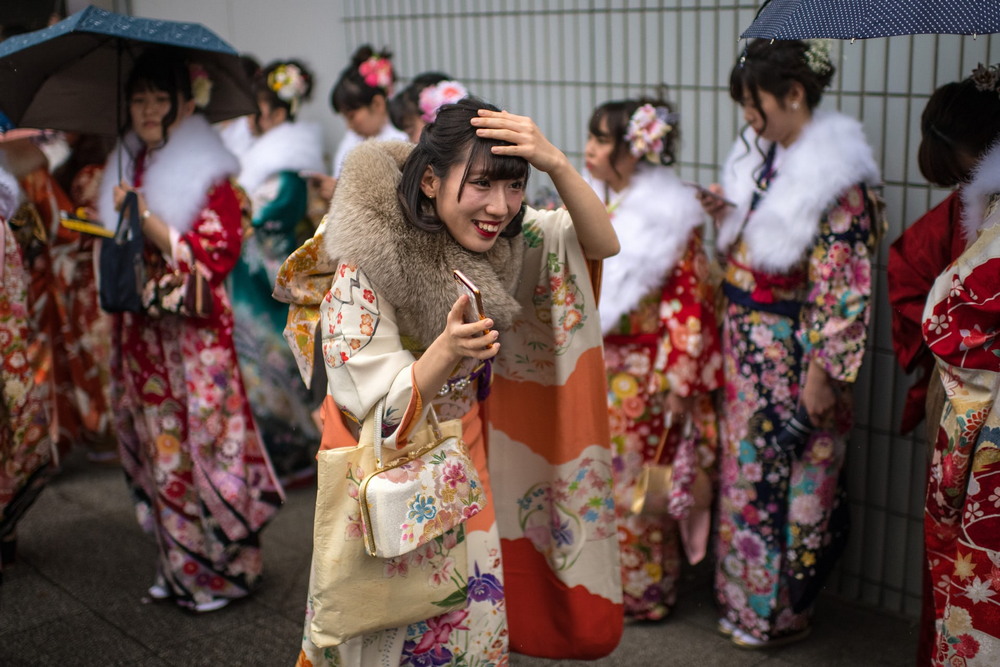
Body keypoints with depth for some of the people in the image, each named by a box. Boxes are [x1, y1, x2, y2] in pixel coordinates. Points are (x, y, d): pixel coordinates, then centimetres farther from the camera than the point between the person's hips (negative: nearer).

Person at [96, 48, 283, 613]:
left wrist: (147, 219, -20)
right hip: (141, 334, 7)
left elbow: (218, 254, -18)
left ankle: (224, 567, 16)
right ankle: (179, 566, 26)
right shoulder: (129, 167, 11)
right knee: (157, 445, 12)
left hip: (195, 336, -7)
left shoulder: (209, 174, -9)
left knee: (201, 443, -1)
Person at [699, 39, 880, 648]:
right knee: (746, 466, 18)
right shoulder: (762, 157, 6)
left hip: (794, 359, -8)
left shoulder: (836, 177, -19)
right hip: (748, 350, 8)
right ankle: (743, 593, 35)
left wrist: (823, 374, -20)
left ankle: (781, 611, 23)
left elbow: (845, 288, -20)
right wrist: (726, 215, -2)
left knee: (788, 479, 6)